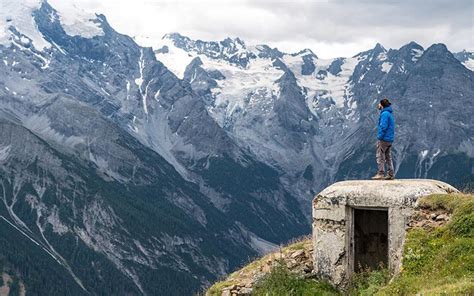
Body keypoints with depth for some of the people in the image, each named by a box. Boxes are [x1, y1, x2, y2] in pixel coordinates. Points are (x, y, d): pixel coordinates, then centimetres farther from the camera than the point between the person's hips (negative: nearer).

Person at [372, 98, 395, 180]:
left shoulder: (385, 114, -14)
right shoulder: (390, 113, 16)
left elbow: (383, 127, -21)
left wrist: (380, 137, -15)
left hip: (384, 139, -9)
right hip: (390, 139, 9)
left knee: (380, 156, -5)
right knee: (388, 157, 12)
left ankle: (380, 173, -7)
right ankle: (391, 174, 12)